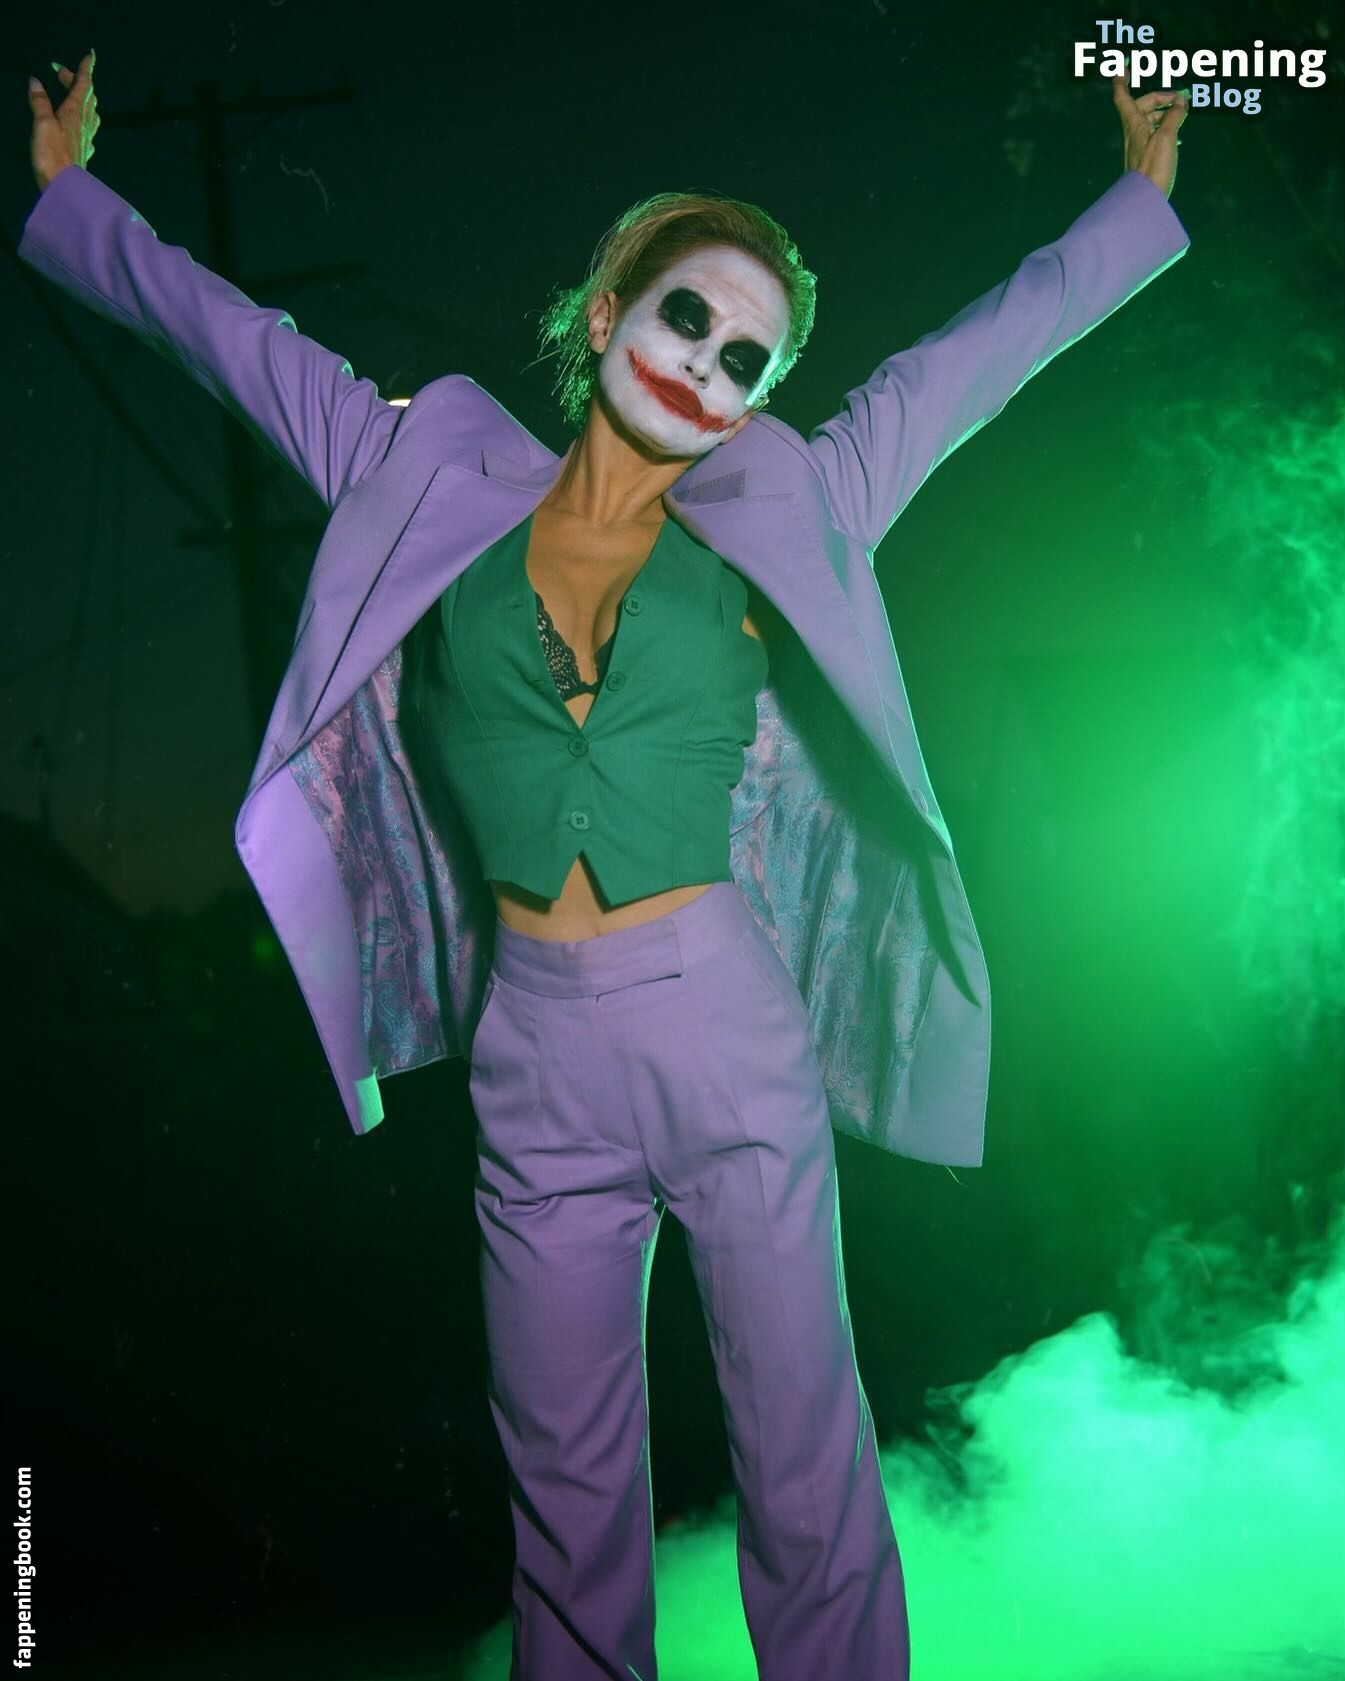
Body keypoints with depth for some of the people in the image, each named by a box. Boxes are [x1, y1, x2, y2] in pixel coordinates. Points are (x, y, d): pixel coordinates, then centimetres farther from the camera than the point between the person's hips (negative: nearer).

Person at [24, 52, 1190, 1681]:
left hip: (724, 1027, -1)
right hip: (533, 1056, 1)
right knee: (563, 1480, 12)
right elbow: (233, 335, 15)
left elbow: (974, 357, 12)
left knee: (803, 1452, 6)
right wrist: (64, 192, 23)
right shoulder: (441, 489, 6)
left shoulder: (770, 530, 4)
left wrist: (1139, 197, 17)